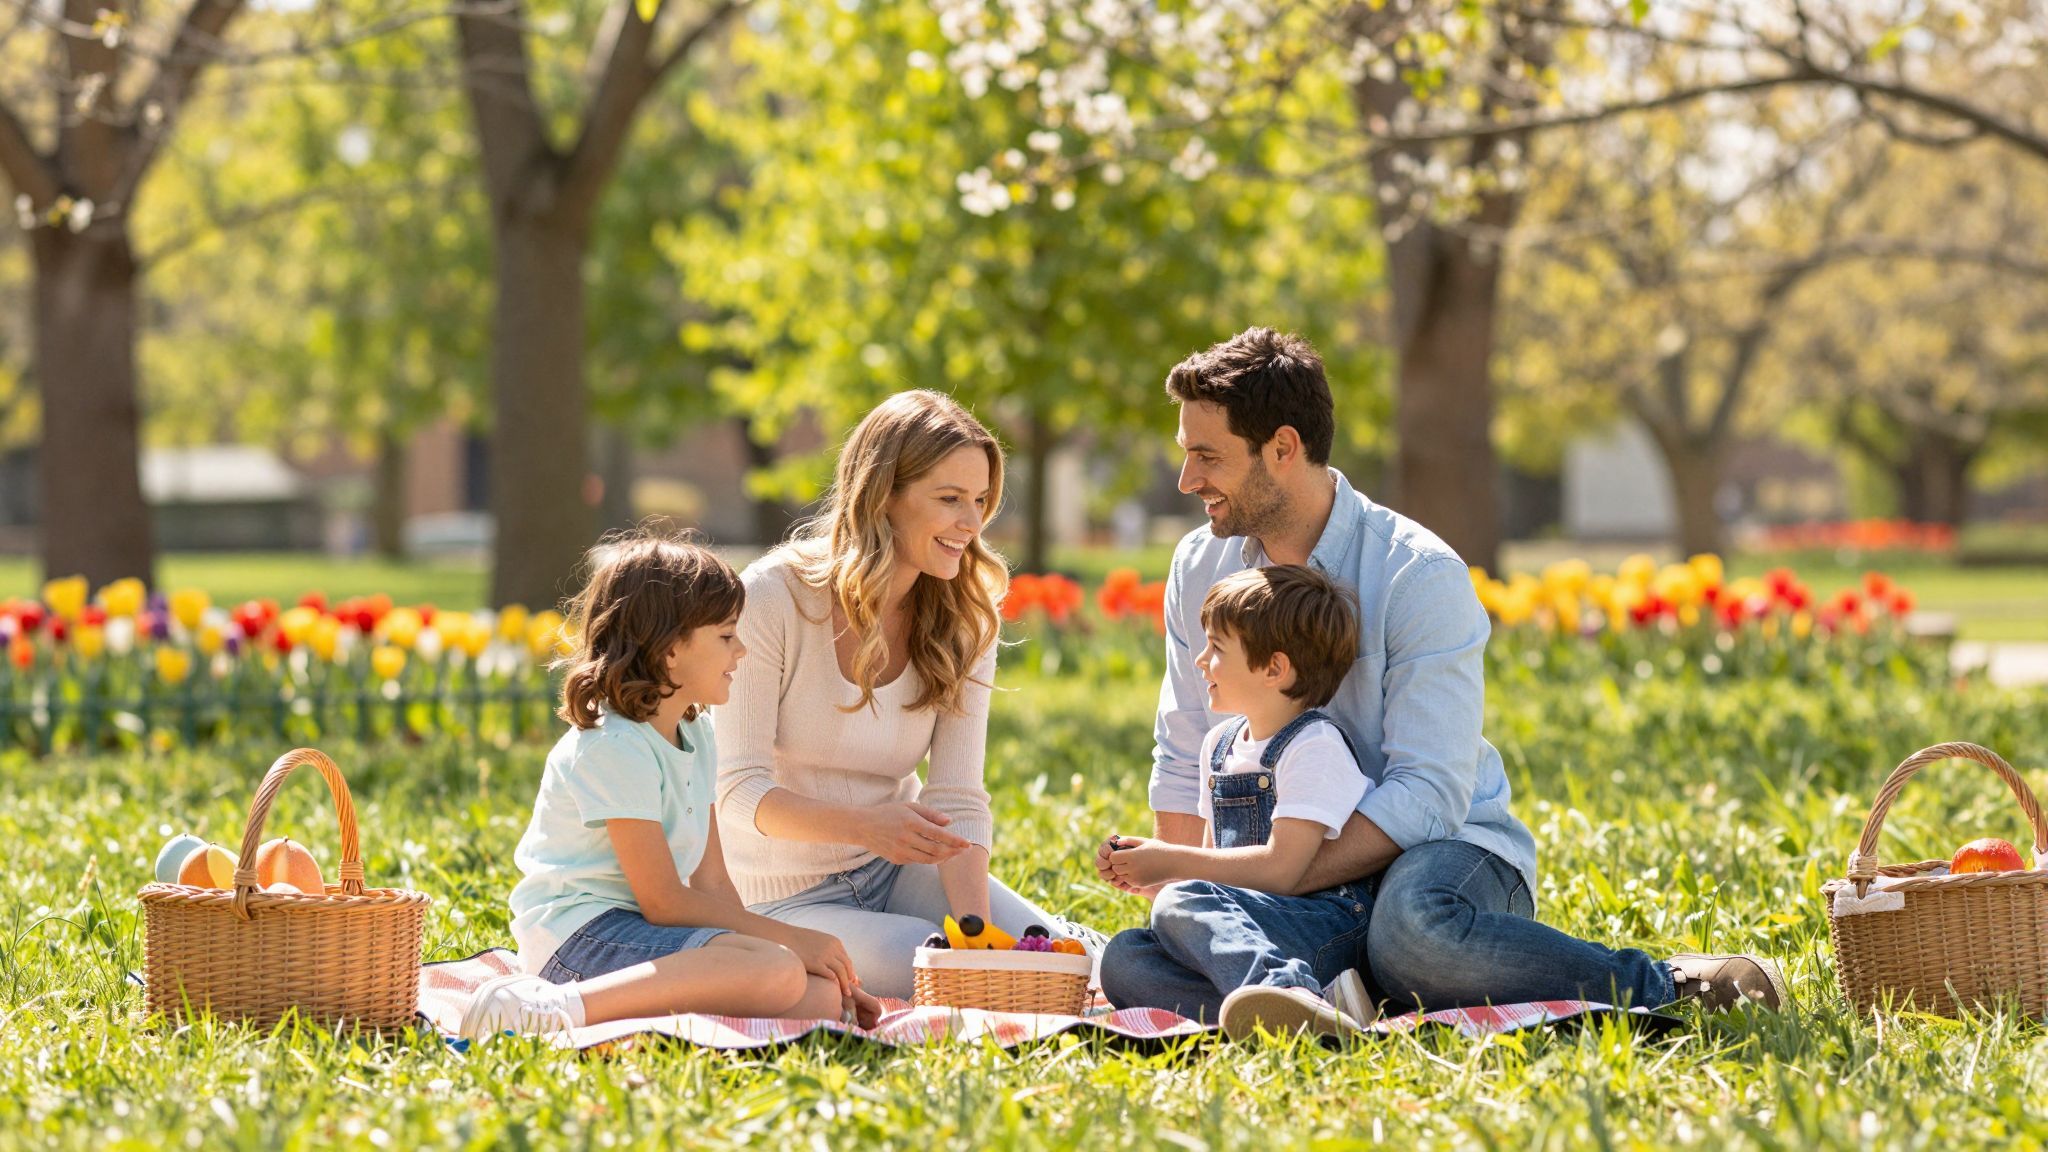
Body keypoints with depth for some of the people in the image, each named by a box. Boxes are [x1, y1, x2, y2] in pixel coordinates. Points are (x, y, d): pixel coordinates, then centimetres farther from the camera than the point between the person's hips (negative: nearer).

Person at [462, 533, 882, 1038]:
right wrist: (792, 938, -12)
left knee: (824, 999, -11)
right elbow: (664, 901, -15)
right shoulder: (614, 747, -13)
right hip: (579, 934, -9)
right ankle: (563, 1009, -34)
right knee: (778, 972, -32)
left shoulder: (695, 735, 16)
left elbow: (711, 883, 14)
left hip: (642, 933, 9)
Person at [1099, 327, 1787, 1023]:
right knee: (1132, 966, -23)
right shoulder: (1199, 568, 5)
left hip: (1445, 845, -5)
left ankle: (1663, 988, -22)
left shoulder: (1420, 576, -15)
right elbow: (1183, 763, 13)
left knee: (1413, 926, -43)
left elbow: (1427, 796, -22)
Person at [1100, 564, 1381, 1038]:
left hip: (1330, 927, -8)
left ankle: (1287, 988, -57)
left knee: (1181, 905, -32)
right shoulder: (1220, 745, 20)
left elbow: (1279, 868, -17)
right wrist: (1149, 870, 9)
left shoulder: (1315, 746, -7)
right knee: (1122, 958, -17)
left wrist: (1172, 863, -10)